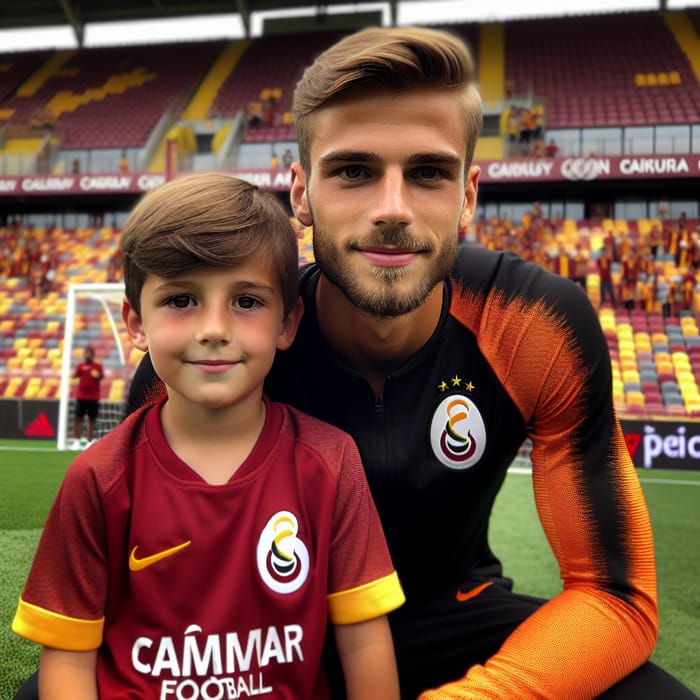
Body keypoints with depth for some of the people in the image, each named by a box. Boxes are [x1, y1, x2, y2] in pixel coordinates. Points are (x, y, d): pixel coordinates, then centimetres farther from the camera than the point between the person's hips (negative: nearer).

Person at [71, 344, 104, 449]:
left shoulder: (98, 366, 2)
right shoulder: (80, 365, 6)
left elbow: (101, 376, -13)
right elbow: (74, 375, -8)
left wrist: (100, 375, -35)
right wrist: (78, 372, -29)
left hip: (94, 397, -1)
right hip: (81, 396, 1)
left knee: (92, 420, 2)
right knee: (78, 418, -2)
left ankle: (90, 442, 8)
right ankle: (77, 441, 3)